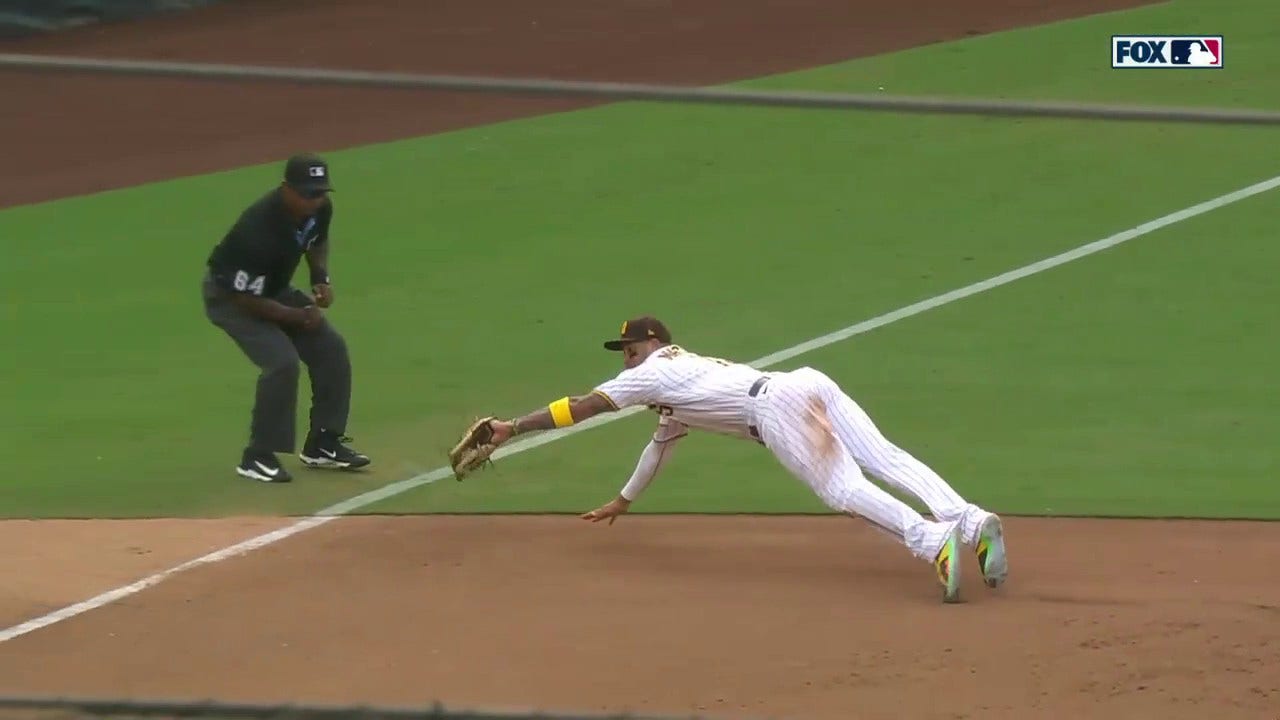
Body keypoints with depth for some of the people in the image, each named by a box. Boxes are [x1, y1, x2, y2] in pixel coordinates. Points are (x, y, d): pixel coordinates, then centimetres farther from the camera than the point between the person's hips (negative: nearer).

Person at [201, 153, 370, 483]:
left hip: (275, 289, 8)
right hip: (228, 295, -8)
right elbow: (246, 298, -30)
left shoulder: (319, 209, -15)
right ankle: (258, 457, -12)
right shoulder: (260, 229, -38)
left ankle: (323, 443, 14)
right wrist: (298, 316, -25)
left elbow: (318, 240, 11)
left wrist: (321, 276, -6)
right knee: (282, 361, -24)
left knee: (331, 348, 1)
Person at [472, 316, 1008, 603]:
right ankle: (971, 521, -27)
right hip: (811, 385, 8)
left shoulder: (654, 372, 18)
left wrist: (511, 429, 26)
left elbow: (581, 407, 19)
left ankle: (934, 541, -35)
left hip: (779, 406, -8)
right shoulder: (676, 396, 42)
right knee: (886, 459, -9)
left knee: (843, 489, -16)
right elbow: (660, 444, 56)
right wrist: (623, 501, 67)